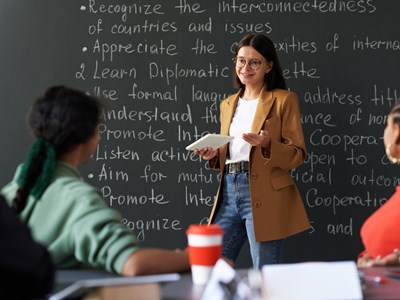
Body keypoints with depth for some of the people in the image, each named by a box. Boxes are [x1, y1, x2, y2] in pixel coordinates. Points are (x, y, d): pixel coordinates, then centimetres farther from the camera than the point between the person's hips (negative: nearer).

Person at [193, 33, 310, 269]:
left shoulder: (283, 100, 1)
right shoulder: (228, 104, 19)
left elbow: (298, 155, -3)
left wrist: (267, 144, -20)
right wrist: (213, 156, 4)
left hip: (264, 196, -6)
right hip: (229, 191, 6)